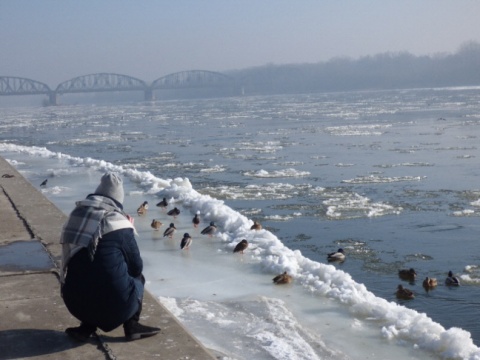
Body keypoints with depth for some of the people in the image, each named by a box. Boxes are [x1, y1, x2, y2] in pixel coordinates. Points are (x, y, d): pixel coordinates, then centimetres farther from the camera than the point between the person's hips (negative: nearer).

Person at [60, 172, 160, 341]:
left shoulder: (76, 216, 6)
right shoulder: (120, 224, -7)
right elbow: (137, 268, 2)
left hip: (76, 304, 4)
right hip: (115, 305, -4)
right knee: (137, 278, 25)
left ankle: (86, 327, 16)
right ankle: (132, 326, 12)